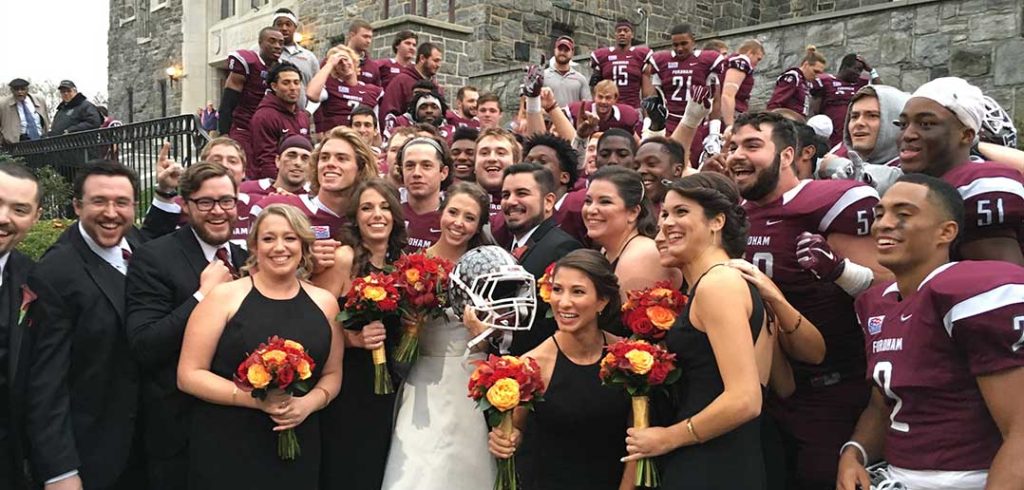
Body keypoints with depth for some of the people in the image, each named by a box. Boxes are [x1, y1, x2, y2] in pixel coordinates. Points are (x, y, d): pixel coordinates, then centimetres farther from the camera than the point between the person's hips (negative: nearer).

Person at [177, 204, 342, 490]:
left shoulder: (324, 303, 3)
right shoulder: (225, 297, -6)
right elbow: (189, 375, -7)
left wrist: (309, 402, -10)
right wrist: (256, 399, -17)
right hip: (226, 450, -3)